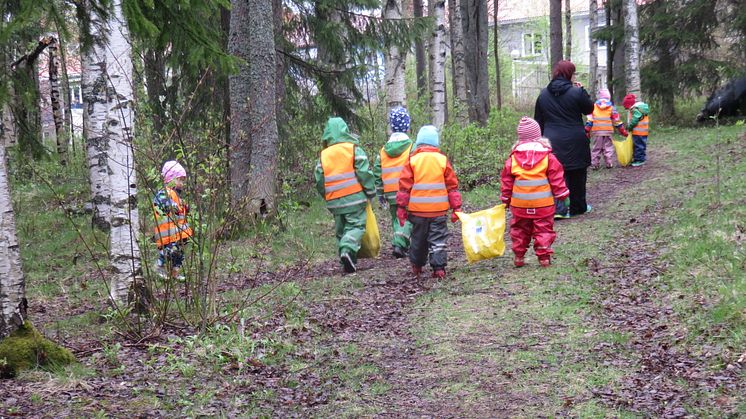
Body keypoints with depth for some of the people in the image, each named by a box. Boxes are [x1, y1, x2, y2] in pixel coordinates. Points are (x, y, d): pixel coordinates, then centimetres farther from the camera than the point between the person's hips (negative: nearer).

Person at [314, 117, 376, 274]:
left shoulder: (323, 155, 9)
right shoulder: (354, 149, -3)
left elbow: (319, 180, 10)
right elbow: (364, 173, -7)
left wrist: (327, 197, 23)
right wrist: (371, 192, 3)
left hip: (334, 202, 4)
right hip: (354, 197, -4)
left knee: (340, 230, 13)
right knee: (356, 226, -4)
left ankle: (347, 262, 11)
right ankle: (348, 250, -28)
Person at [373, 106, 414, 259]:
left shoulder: (383, 151, 7)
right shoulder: (412, 148, -6)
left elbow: (377, 174, 9)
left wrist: (380, 194, 18)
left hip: (391, 194, 4)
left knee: (397, 219, 15)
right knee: (408, 218, 0)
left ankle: (400, 245, 8)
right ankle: (400, 243, -17)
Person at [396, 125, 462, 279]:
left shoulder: (412, 160, -3)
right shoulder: (443, 159, -1)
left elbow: (404, 186, -1)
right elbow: (452, 185, 3)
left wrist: (401, 207, 5)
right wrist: (456, 207, 9)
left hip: (417, 209, 1)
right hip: (439, 209, -1)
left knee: (418, 238, 16)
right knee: (438, 240, 4)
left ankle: (416, 266, 28)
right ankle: (439, 268, -5)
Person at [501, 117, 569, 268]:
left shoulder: (513, 157, 0)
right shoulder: (547, 155, -4)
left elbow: (506, 180, 4)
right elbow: (556, 178, -2)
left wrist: (505, 198, 14)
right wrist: (562, 195, 8)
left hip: (520, 204, 2)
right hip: (543, 203, -2)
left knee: (519, 229, 14)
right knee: (543, 229, 5)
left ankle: (518, 257, 16)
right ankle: (544, 257, 3)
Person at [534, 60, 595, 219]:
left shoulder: (543, 94, 5)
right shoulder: (577, 92, -11)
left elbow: (539, 120, 10)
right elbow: (589, 109, 4)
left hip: (552, 141, 3)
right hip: (574, 141, -3)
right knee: (576, 175, 12)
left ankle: (559, 208, -9)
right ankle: (577, 207, 23)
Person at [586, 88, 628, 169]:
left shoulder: (593, 106, 2)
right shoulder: (611, 108, 2)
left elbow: (590, 120, -3)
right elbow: (617, 121, 4)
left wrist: (587, 131, -1)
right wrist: (623, 132, 12)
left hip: (596, 132, 0)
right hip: (608, 132, 0)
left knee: (596, 148, 5)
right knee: (608, 148, 7)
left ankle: (594, 164, 2)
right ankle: (609, 163, 4)